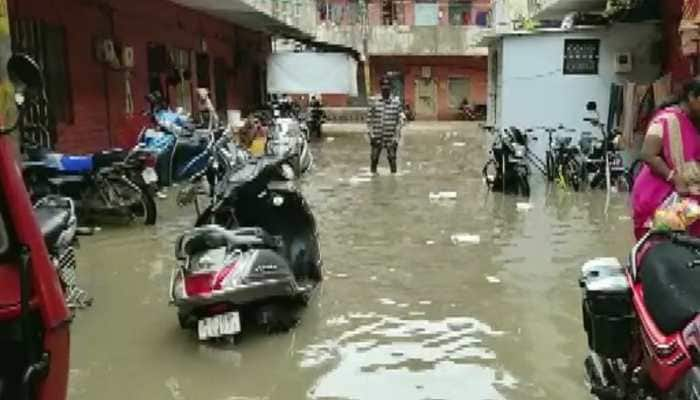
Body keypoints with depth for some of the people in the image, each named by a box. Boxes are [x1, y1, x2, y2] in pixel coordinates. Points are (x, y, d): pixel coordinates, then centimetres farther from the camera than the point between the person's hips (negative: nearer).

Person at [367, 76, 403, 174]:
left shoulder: (396, 102, 0)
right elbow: (369, 119, 2)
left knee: (392, 160, 3)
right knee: (374, 159, 6)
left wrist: (396, 137, -6)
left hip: (391, 138, -1)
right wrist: (371, 135, -6)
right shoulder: (374, 101, 0)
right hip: (377, 137, 1)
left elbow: (399, 121, 0)